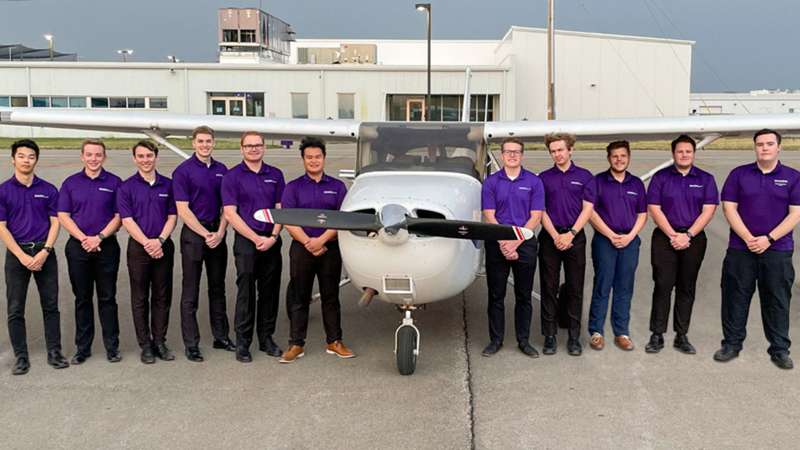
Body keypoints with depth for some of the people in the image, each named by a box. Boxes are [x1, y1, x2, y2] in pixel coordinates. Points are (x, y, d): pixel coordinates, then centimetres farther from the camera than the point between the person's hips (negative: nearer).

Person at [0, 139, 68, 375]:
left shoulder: (48, 190, 3)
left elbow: (55, 223, 1)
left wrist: (44, 252, -12)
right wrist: (23, 257, -12)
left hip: (44, 252, 1)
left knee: (51, 305, 6)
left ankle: (54, 352, 15)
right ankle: (21, 357, 14)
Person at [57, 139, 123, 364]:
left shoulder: (114, 183, 2)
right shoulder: (70, 183, 6)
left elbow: (119, 216, -1)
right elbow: (63, 216, 1)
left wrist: (99, 237, -13)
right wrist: (83, 238, -11)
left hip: (107, 246, -1)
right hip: (78, 247, 2)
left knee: (107, 297, 4)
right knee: (82, 298, 8)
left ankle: (112, 346, 12)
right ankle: (82, 347, 17)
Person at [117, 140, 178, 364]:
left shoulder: (167, 185, 6)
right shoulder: (126, 187, 0)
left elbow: (172, 217, 3)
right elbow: (127, 220, -6)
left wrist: (159, 240, -11)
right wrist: (147, 243, -15)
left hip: (163, 247, 2)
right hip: (138, 247, -2)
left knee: (162, 296, 7)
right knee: (140, 298, 5)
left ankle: (160, 341, 16)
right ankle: (145, 344, 13)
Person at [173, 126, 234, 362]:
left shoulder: (221, 170, 9)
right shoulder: (183, 171, -6)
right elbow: (182, 210, -10)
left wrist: (220, 233, -6)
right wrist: (205, 234, -14)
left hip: (217, 234, 5)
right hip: (193, 234, -5)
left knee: (218, 288, 13)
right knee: (190, 293, 1)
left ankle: (221, 336, 23)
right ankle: (191, 344, 8)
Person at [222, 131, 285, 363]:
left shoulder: (275, 175, 10)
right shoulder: (232, 176, 0)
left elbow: (281, 209, 8)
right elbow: (230, 214, -6)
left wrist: (273, 236, -7)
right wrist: (256, 238, -12)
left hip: (272, 241, 4)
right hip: (246, 241, -3)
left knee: (270, 291, 9)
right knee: (246, 292, -1)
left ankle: (266, 338, 20)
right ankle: (242, 343, 8)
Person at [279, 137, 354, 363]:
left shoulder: (337, 187, 8)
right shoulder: (293, 187, 5)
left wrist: (321, 240, -13)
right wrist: (308, 242, -14)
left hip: (330, 248, 1)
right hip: (301, 248, -1)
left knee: (330, 296, 8)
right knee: (298, 297, 4)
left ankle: (334, 342, 17)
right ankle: (296, 344, 12)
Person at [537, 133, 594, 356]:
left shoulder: (584, 176, 6)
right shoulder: (544, 178, 8)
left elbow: (587, 208, 0)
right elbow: (541, 211, 2)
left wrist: (571, 234, -11)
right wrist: (555, 236, -9)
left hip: (575, 237, 0)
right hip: (550, 237, 1)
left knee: (575, 288, 3)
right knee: (549, 288, 2)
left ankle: (574, 337, 11)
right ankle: (549, 336, 9)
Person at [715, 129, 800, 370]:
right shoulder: (739, 174, 4)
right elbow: (729, 208, -1)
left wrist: (768, 239, -13)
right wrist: (748, 238, -11)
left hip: (777, 251, 0)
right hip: (740, 249, 0)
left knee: (777, 301, 6)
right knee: (735, 298, 6)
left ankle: (779, 349, 17)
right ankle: (732, 344, 18)